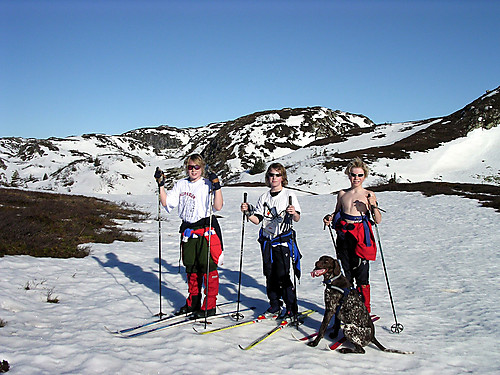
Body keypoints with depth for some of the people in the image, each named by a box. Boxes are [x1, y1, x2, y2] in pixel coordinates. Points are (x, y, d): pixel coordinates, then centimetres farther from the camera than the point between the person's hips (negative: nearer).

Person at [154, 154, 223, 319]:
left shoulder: (208, 184, -4)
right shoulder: (181, 184, 11)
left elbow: (218, 207, -15)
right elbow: (167, 202, 7)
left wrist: (217, 186, -24)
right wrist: (161, 184, 1)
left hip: (206, 231, -5)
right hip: (188, 232, 5)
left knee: (208, 267, -2)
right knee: (191, 268, 13)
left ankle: (210, 306, 6)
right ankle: (193, 303, 27)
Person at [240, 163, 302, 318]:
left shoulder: (289, 195, -1)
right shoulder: (264, 197, 12)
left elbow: (297, 219, -8)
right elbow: (257, 220, 8)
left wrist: (294, 213, -29)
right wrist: (248, 212, -9)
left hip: (283, 240, -5)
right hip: (267, 240, 5)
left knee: (282, 275, -8)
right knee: (270, 274, 8)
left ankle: (291, 307, 5)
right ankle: (275, 304, 23)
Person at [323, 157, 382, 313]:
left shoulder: (369, 195, 1)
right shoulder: (342, 194, 11)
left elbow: (378, 220, -4)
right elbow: (337, 213, 24)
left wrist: (373, 205, -20)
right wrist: (330, 218, 3)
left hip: (361, 238, -4)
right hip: (344, 236, 4)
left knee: (362, 277, -5)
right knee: (347, 274, 11)